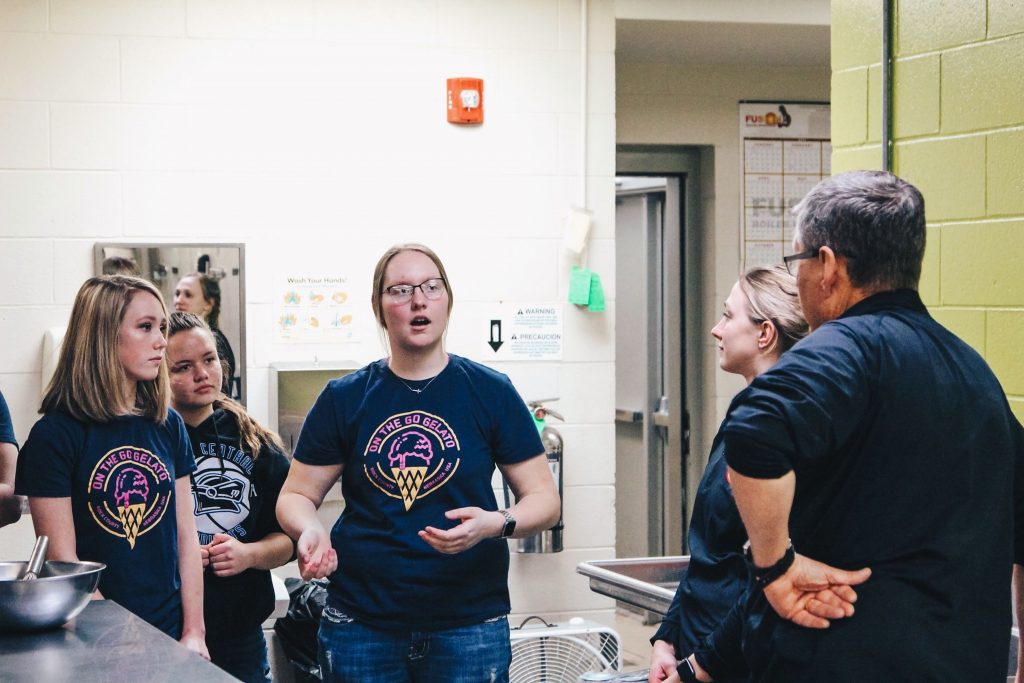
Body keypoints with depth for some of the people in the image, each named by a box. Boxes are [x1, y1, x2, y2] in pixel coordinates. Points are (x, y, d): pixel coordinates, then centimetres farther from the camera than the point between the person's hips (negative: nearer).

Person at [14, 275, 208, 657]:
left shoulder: (169, 426, 6)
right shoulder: (54, 435, -10)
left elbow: (186, 537, 6)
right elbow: (63, 562, -12)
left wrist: (194, 632, -3)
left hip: (170, 635, 5)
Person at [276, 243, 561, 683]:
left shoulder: (491, 393, 1)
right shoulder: (343, 399, 4)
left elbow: (543, 499, 2)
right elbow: (295, 496, 8)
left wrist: (497, 524, -19)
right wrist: (310, 530, -14)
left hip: (469, 625, -1)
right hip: (361, 626, 1)